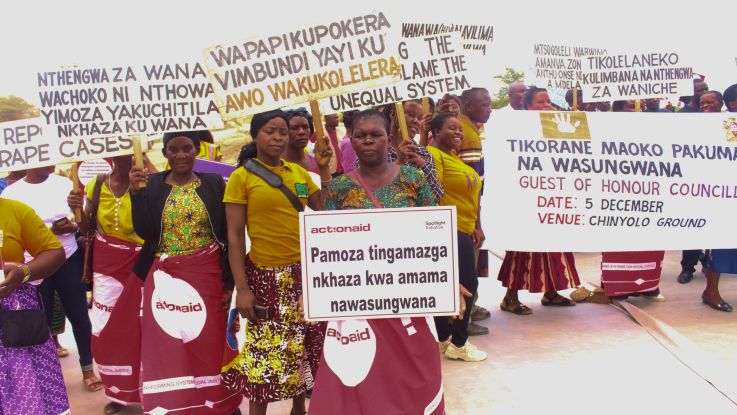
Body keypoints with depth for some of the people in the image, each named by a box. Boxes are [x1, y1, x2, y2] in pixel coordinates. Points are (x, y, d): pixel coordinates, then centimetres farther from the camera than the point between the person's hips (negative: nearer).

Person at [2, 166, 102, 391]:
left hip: (69, 260, 2)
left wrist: (74, 226, -19)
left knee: (78, 315, 9)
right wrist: (49, 230, -19)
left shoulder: (65, 184, -1)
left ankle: (88, 368, 24)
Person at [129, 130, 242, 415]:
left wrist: (229, 283, -2)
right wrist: (135, 192, -16)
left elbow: (227, 236, 1)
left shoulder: (214, 183, 1)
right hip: (164, 278, 1)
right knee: (167, 347, 4)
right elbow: (144, 233, -7)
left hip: (208, 277, 0)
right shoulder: (152, 185, 2)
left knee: (210, 344, 5)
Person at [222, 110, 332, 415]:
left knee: (305, 347, 13)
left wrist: (325, 169, 2)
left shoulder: (299, 172, 7)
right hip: (267, 275, -4)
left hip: (305, 272, 5)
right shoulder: (242, 176, -5)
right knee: (265, 352, 3)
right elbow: (235, 234, -8)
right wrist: (242, 288, -13)